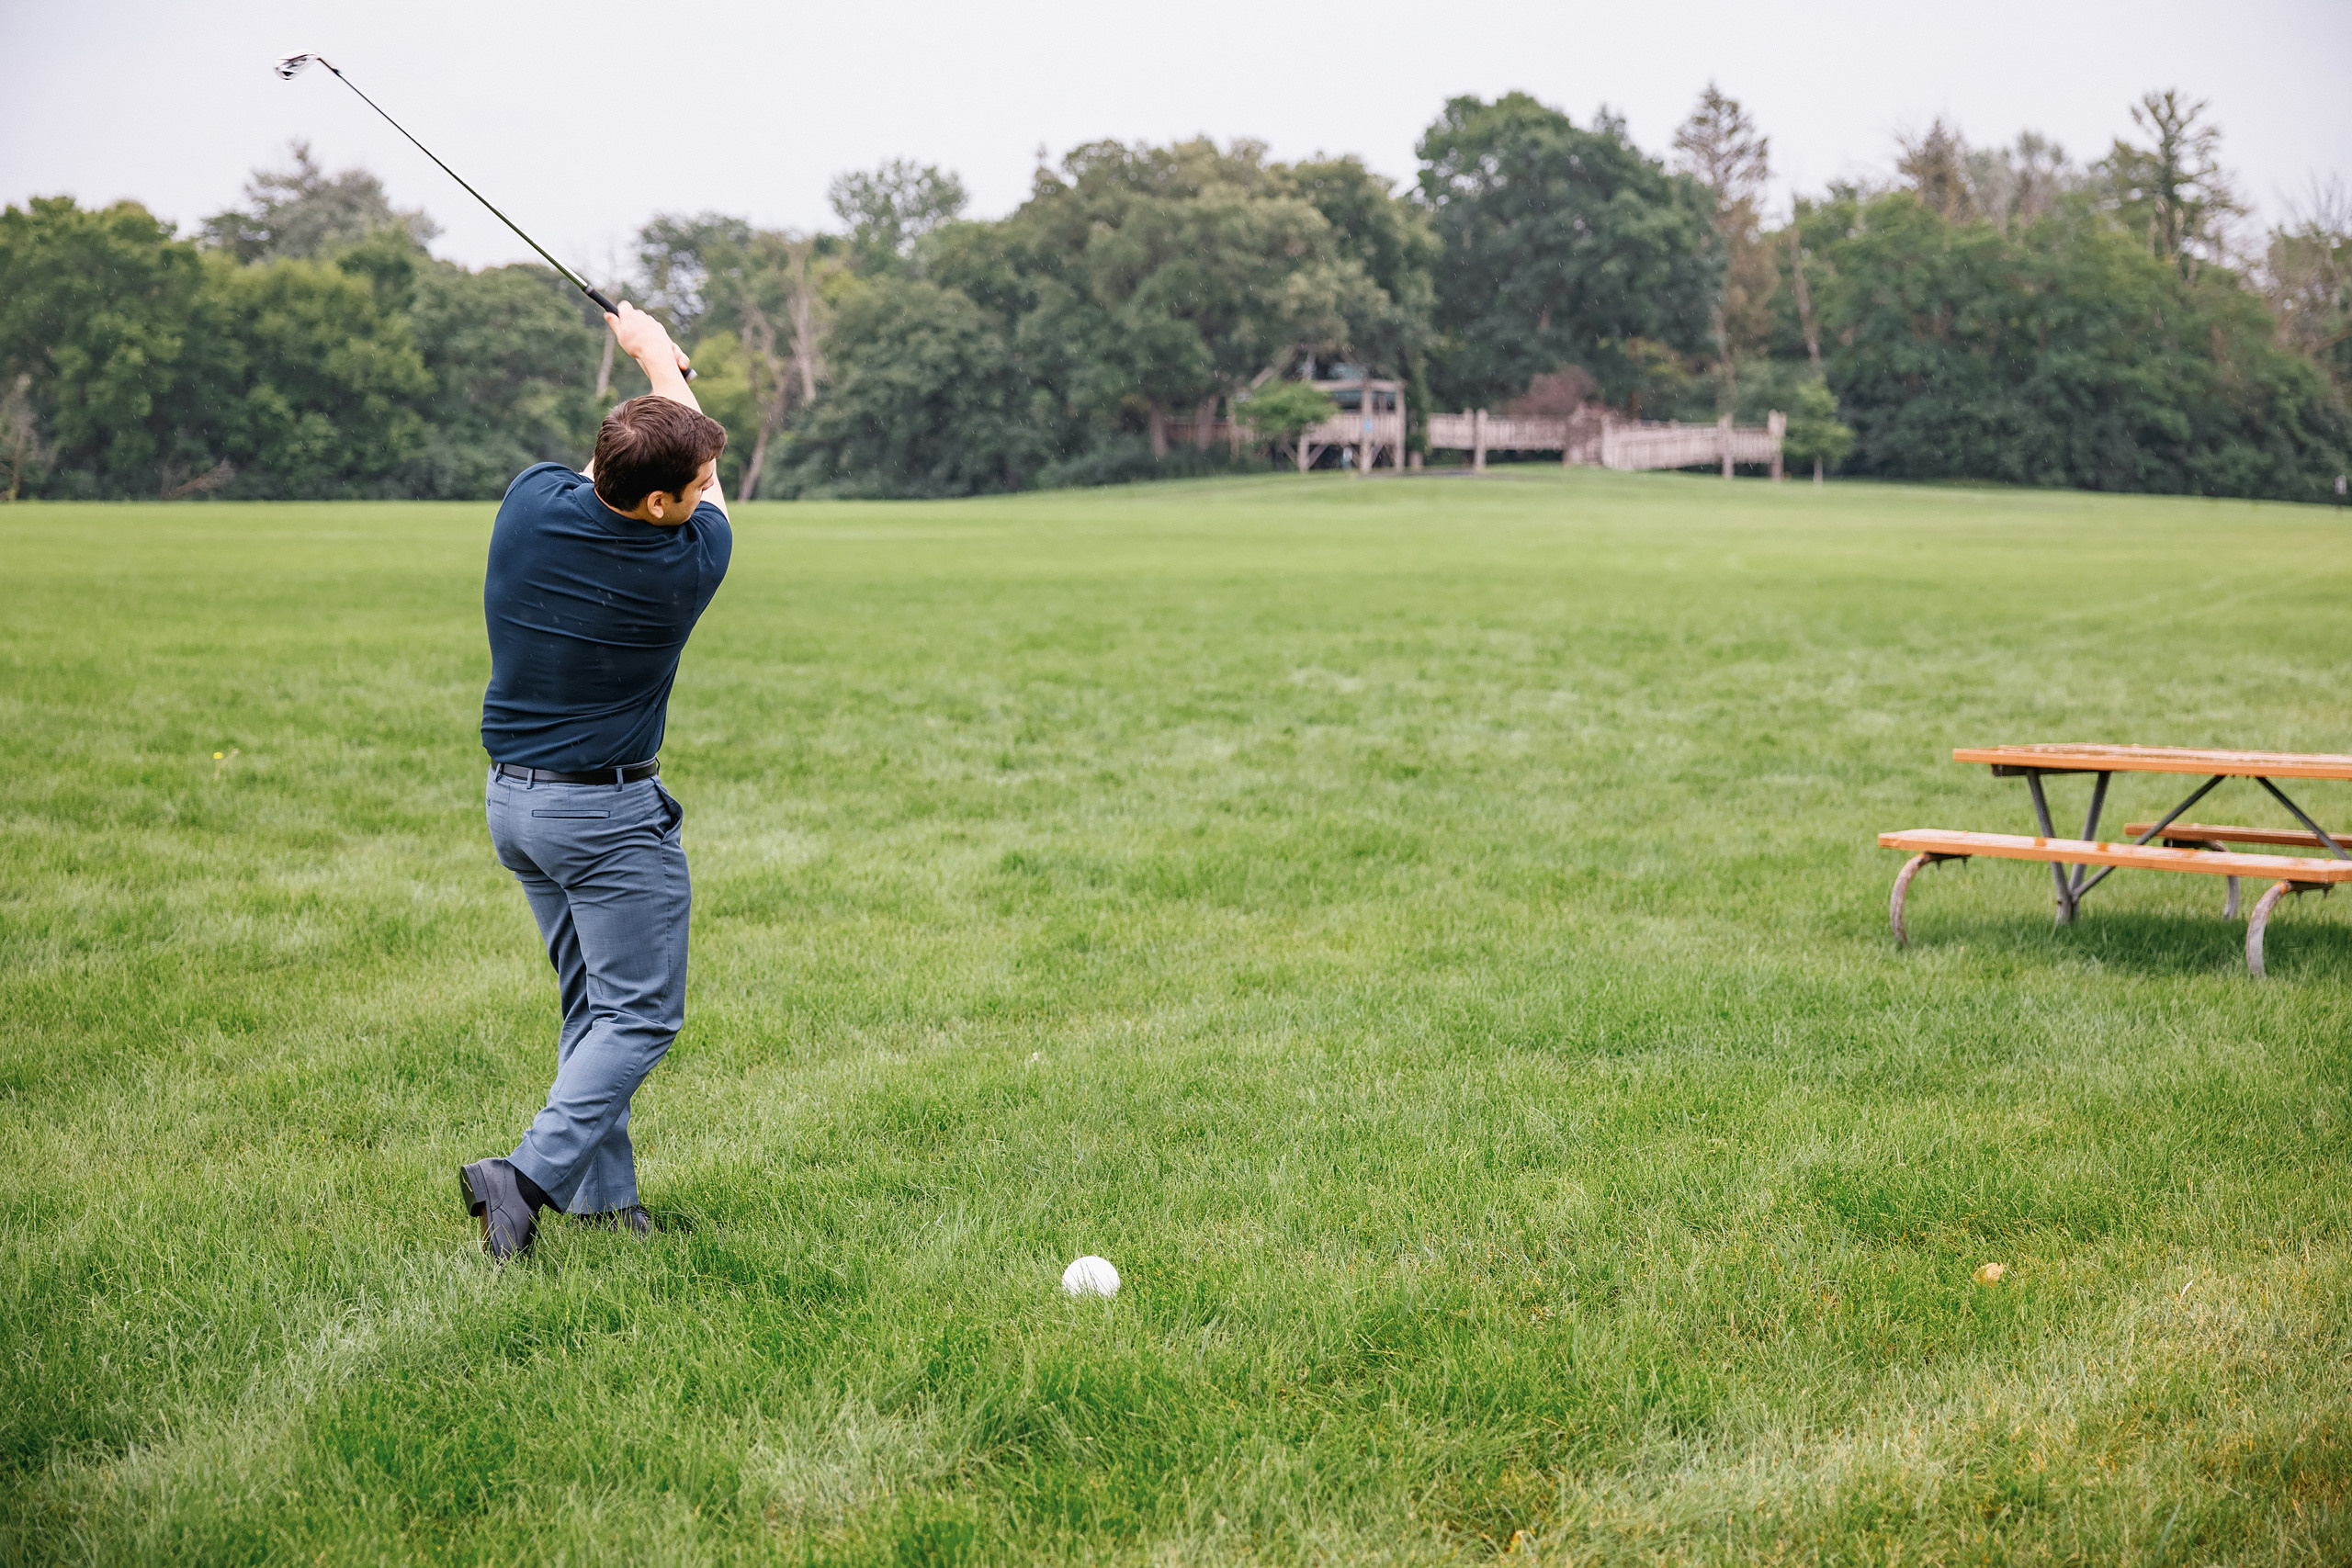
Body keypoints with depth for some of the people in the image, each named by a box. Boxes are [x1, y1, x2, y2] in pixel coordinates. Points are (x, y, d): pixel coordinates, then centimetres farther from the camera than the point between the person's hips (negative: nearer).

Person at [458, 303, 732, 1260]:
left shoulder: (531, 500, -9)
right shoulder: (688, 564, -18)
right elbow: (708, 499, 4)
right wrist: (657, 355, 17)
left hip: (511, 798, 7)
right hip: (609, 812, -7)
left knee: (591, 1006, 16)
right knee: (639, 1014, -1)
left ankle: (602, 1196, 17)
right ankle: (530, 1176, -17)